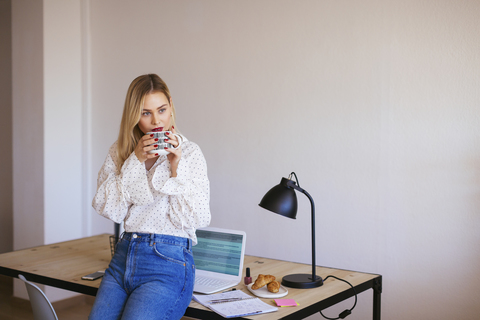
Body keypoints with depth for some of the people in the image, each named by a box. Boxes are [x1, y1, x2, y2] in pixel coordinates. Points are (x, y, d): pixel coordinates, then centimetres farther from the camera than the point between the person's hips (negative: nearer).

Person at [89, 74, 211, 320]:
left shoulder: (189, 152, -2)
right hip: (123, 256, 4)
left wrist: (176, 168, -16)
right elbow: (107, 208, -3)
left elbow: (197, 219, -8)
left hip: (167, 263, -4)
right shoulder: (120, 151, 8)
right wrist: (136, 161, -10)